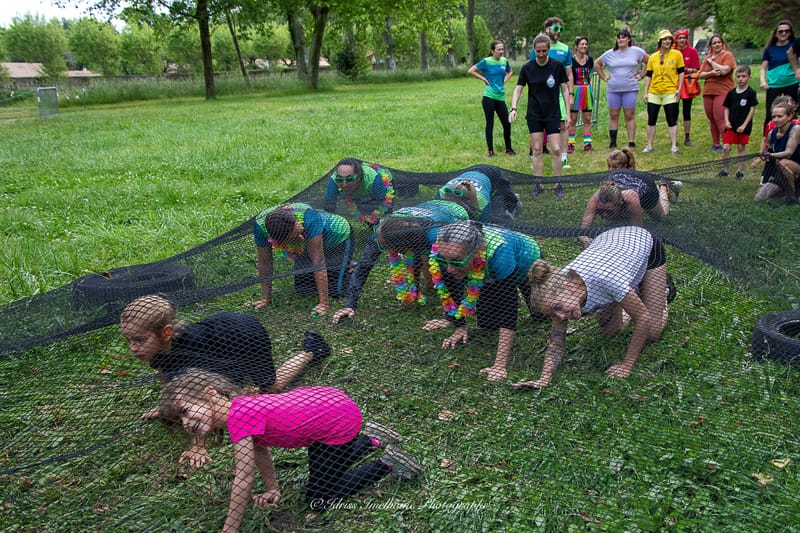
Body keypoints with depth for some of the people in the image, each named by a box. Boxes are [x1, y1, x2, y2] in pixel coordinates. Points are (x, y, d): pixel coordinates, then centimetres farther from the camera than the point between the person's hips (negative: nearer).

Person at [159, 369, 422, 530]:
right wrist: (273, 490, 10)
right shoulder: (240, 407, -2)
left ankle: (387, 463, 8)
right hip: (325, 400, 9)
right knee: (323, 475, 26)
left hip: (341, 421, -9)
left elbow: (243, 478, -26)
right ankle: (372, 439, 35)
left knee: (318, 498, 3)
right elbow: (260, 450, 10)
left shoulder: (238, 416, -27)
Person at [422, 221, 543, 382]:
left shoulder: (498, 252, -49)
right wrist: (459, 327, -17)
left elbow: (508, 309, -48)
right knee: (487, 324, 5)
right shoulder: (443, 250, -37)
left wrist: (500, 365, -50)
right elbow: (447, 290, -18)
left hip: (528, 262, -3)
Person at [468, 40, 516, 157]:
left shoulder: (504, 61, 7)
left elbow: (510, 71, 27)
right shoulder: (486, 61, -7)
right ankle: (490, 150, 12)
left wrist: (505, 80, 10)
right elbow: (471, 71, -9)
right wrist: (484, 79, -9)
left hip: (500, 97, 5)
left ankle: (509, 149, 18)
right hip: (489, 97, -5)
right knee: (490, 124, 3)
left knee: (507, 124, 4)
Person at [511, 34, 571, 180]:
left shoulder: (557, 65, -4)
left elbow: (565, 89, 2)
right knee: (537, 150, 4)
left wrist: (568, 112, -1)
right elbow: (518, 89, -1)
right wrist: (513, 108, -17)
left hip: (553, 114, -1)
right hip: (534, 115, 1)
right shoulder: (527, 68, -2)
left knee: (556, 150, -5)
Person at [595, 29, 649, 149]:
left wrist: (640, 75, 2)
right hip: (613, 90, 2)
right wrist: (604, 77, 10)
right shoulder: (609, 53, 7)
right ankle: (612, 142, 11)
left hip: (630, 89, -2)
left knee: (630, 115, 0)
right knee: (613, 115, 4)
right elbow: (597, 64, 19)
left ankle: (631, 142, 3)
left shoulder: (637, 51, 2)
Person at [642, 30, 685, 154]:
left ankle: (674, 146, 4)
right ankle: (649, 145, 15)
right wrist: (645, 92, 3)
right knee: (651, 120, 6)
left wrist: (679, 89, -6)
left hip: (670, 92, -2)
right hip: (654, 93, 3)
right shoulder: (653, 57, 5)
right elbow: (648, 76, 8)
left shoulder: (676, 54, 0)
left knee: (672, 120, 0)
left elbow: (681, 72, 2)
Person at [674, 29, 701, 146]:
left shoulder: (692, 51, 1)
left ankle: (687, 138, 10)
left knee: (687, 111, 4)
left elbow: (696, 70, -1)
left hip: (687, 84, -1)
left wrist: (685, 69, -12)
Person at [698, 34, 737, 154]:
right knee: (711, 119, 8)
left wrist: (711, 61, -6)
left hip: (722, 92, -6)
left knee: (719, 118, -14)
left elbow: (724, 70, -18)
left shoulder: (727, 55, -2)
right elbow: (700, 75, 9)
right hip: (708, 92, 6)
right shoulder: (707, 58, 15)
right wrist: (711, 73, -12)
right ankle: (715, 144, 17)